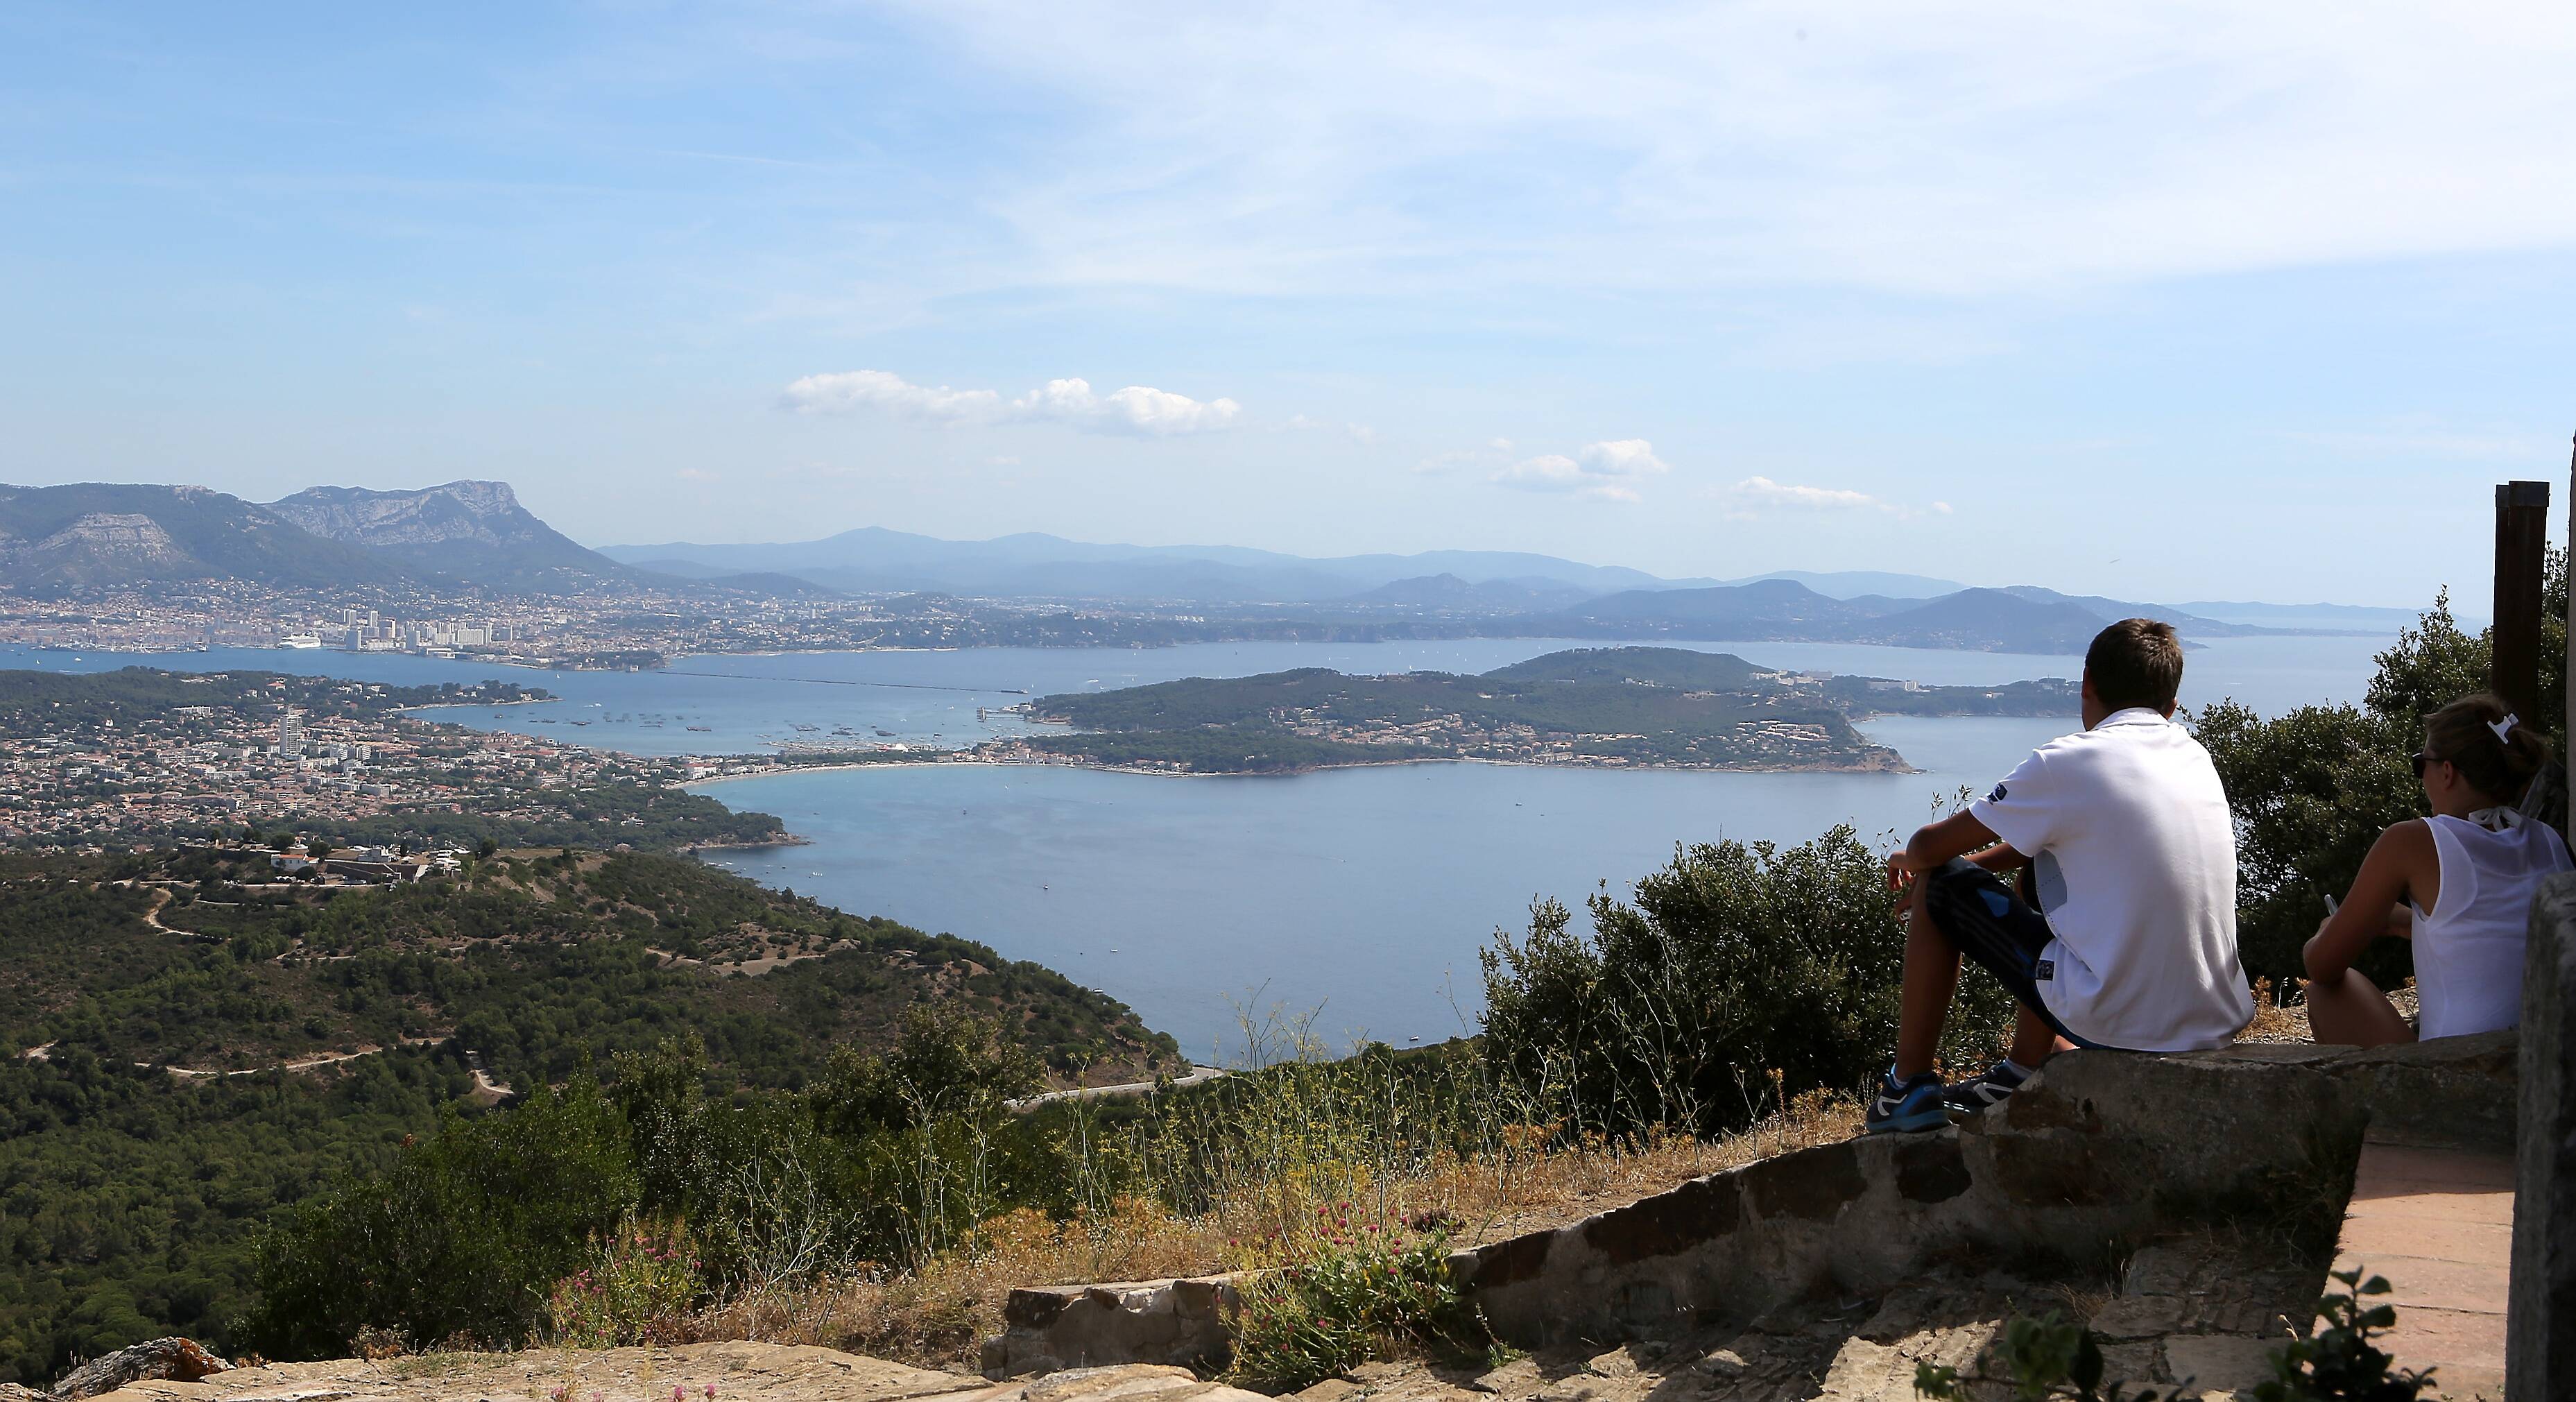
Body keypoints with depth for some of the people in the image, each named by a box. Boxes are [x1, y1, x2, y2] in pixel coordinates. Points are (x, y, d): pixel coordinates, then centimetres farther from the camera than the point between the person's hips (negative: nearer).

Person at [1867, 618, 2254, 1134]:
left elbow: (1931, 847, 0)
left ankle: (1910, 1086, 19)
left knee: (1939, 884, 10)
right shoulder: (2197, 758, 11)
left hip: (2114, 1023, -7)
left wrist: (1909, 859, 23)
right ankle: (2024, 1070, 35)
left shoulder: (2067, 763, -10)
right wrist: (1982, 860, 28)